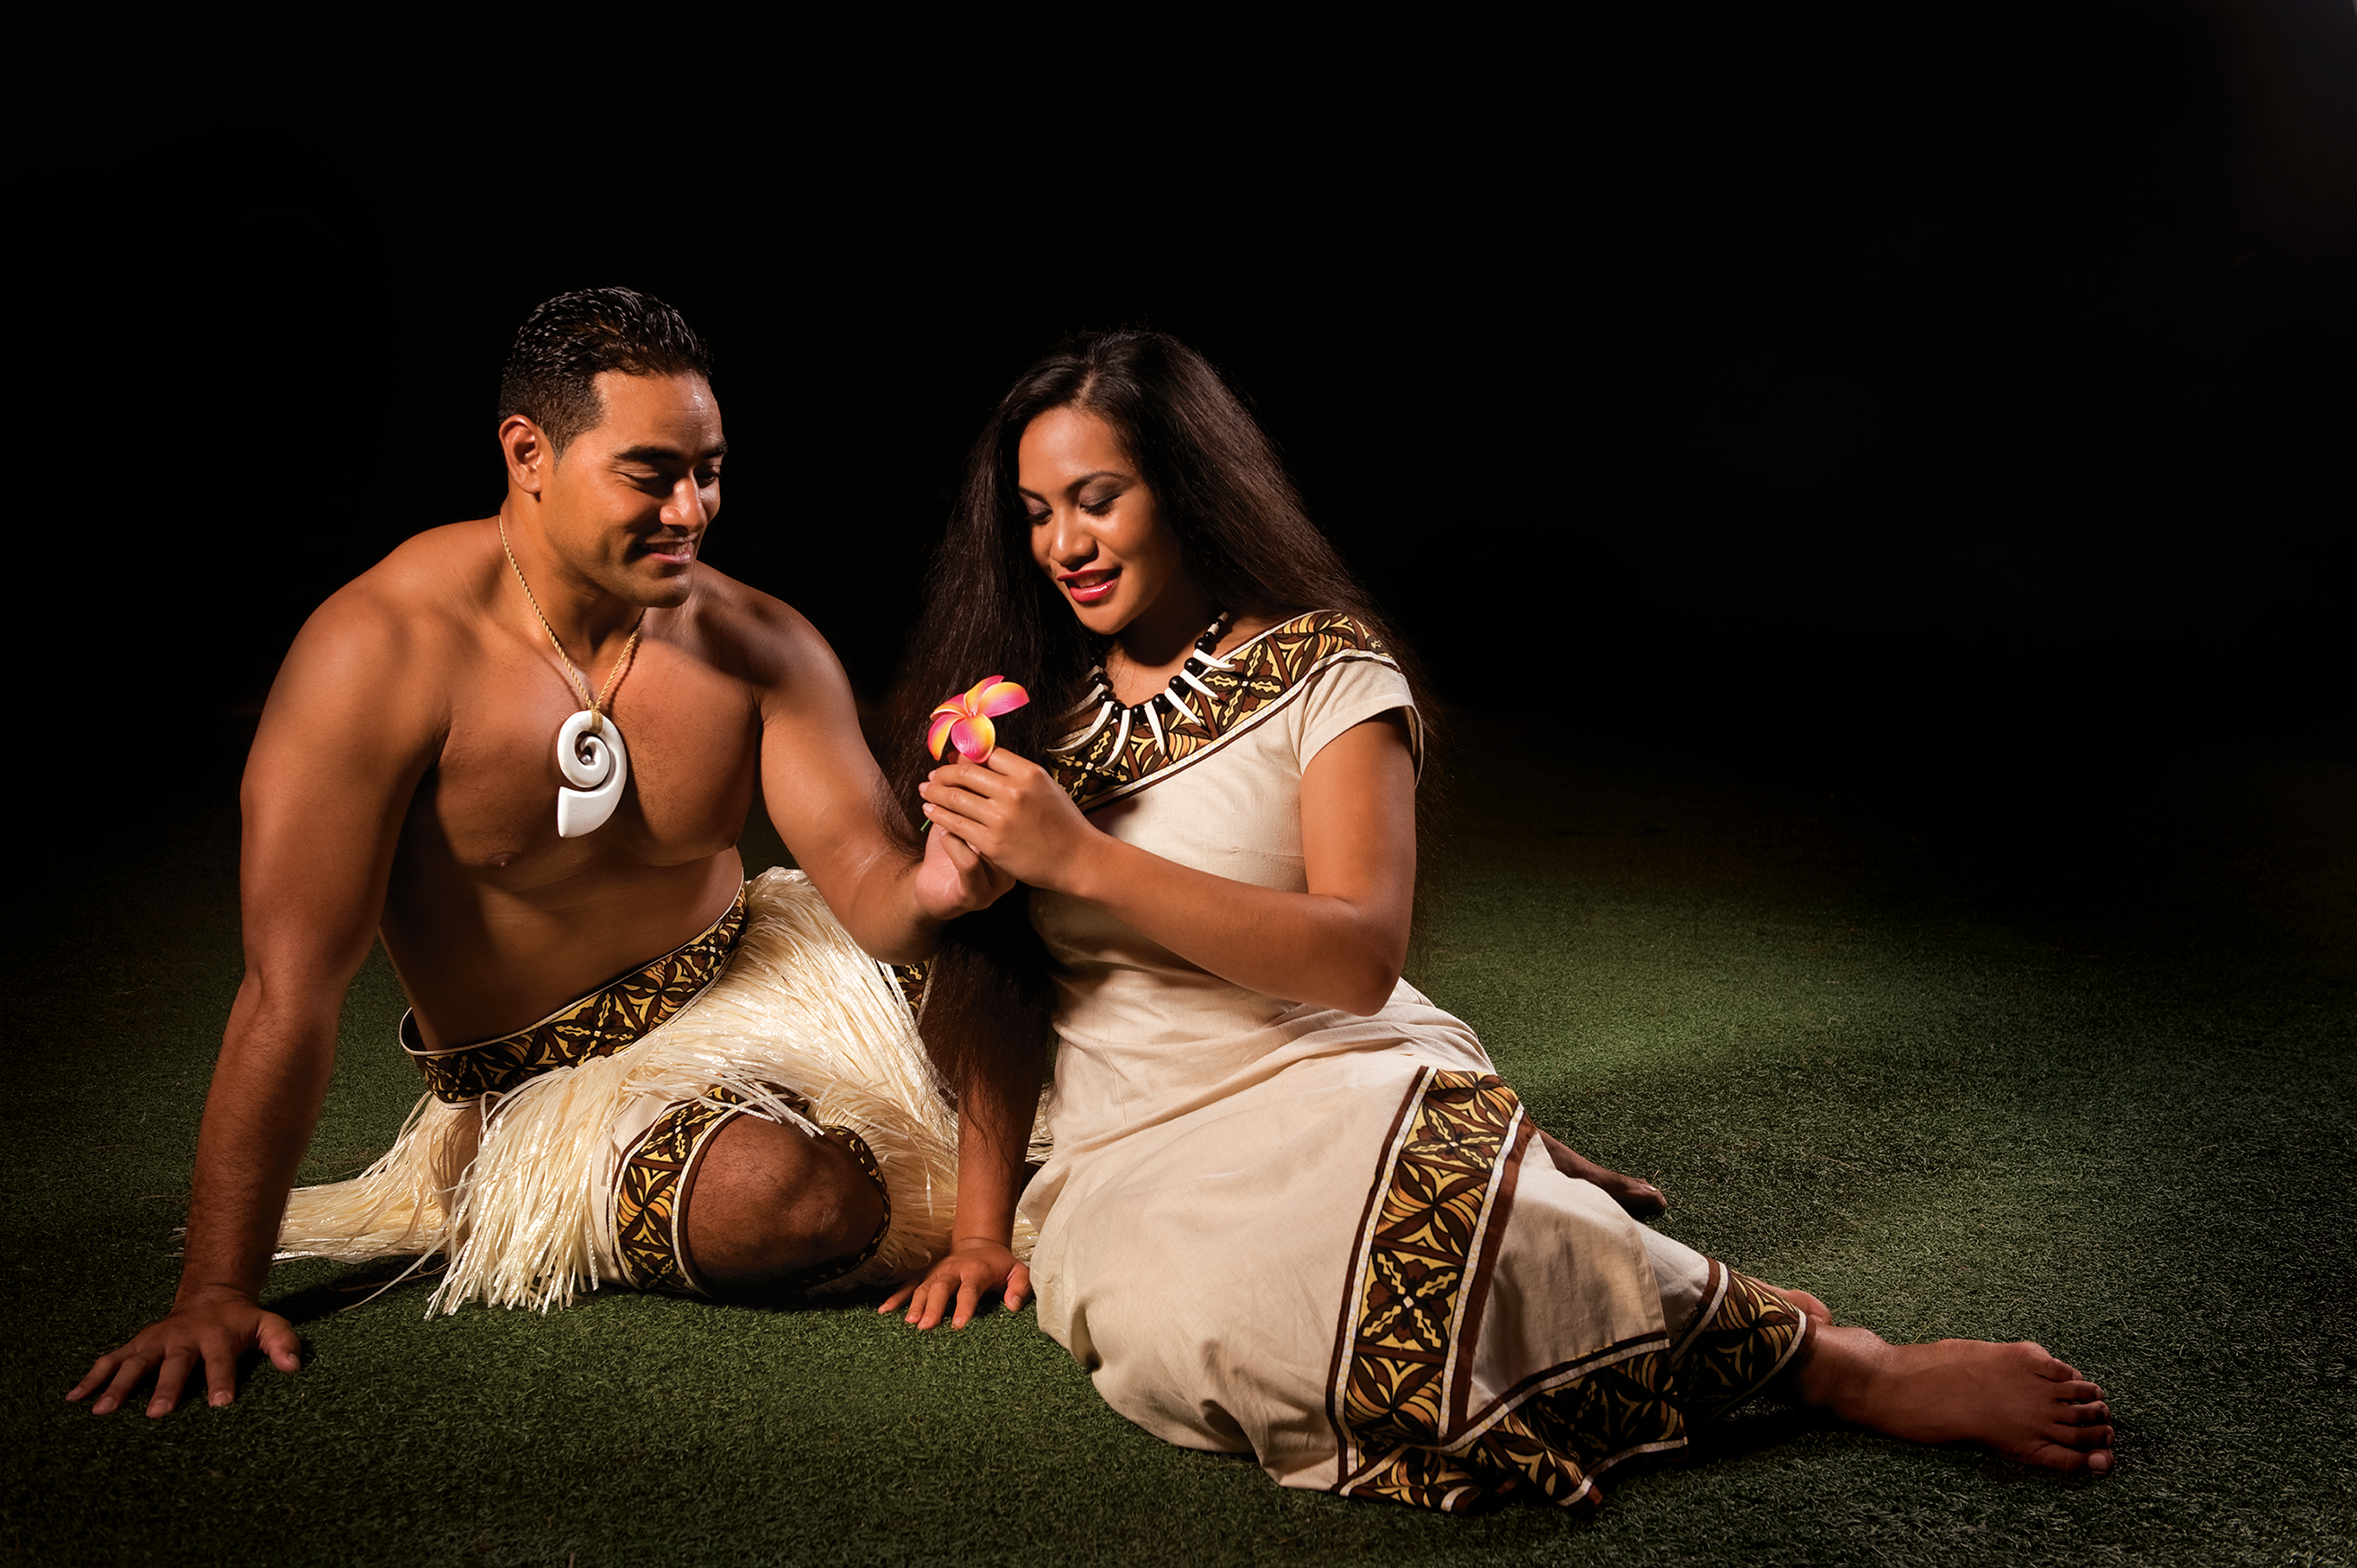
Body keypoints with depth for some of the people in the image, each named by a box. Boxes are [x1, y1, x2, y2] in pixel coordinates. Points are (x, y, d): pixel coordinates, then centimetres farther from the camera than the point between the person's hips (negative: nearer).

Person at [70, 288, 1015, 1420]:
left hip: (753, 978, 4)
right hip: (550, 1080, -4)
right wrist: (217, 1291, -26)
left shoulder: (765, 648, -11)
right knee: (798, 1203, -30)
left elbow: (869, 887, -15)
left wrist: (936, 886, -42)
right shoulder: (383, 650, -24)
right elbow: (292, 988, -26)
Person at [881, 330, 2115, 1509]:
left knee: (1411, 1224, -41)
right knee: (1193, 1313, -35)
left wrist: (1085, 857, -19)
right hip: (1136, 1157, 3)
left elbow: (1361, 957, -13)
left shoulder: (1323, 667, 0)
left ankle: (1838, 1360, -16)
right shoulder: (1025, 711, 13)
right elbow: (993, 984, 15)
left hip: (1344, 1088, -3)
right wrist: (981, 1225, 7)